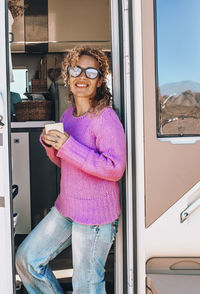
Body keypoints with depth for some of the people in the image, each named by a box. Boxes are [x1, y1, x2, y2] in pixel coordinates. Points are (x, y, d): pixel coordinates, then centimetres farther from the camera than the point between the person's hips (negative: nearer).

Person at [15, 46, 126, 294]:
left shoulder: (106, 118, -18)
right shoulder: (68, 115, 8)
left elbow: (115, 168, -25)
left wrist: (68, 145, -26)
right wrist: (50, 143, -4)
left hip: (95, 214, -8)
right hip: (66, 208, 8)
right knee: (26, 258, 15)